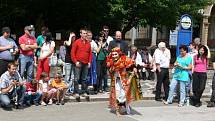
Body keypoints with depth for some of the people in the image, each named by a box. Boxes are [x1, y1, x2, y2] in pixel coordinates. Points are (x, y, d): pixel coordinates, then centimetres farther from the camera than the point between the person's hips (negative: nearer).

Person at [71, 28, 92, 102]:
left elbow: (90, 53, 16)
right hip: (79, 63, -4)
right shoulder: (77, 42, -1)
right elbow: (72, 53, -3)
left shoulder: (88, 43, 12)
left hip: (86, 64, 4)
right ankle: (77, 93, 0)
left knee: (84, 79, 10)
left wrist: (89, 62, 6)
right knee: (77, 79, -4)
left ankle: (84, 92, 17)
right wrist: (75, 61, -9)